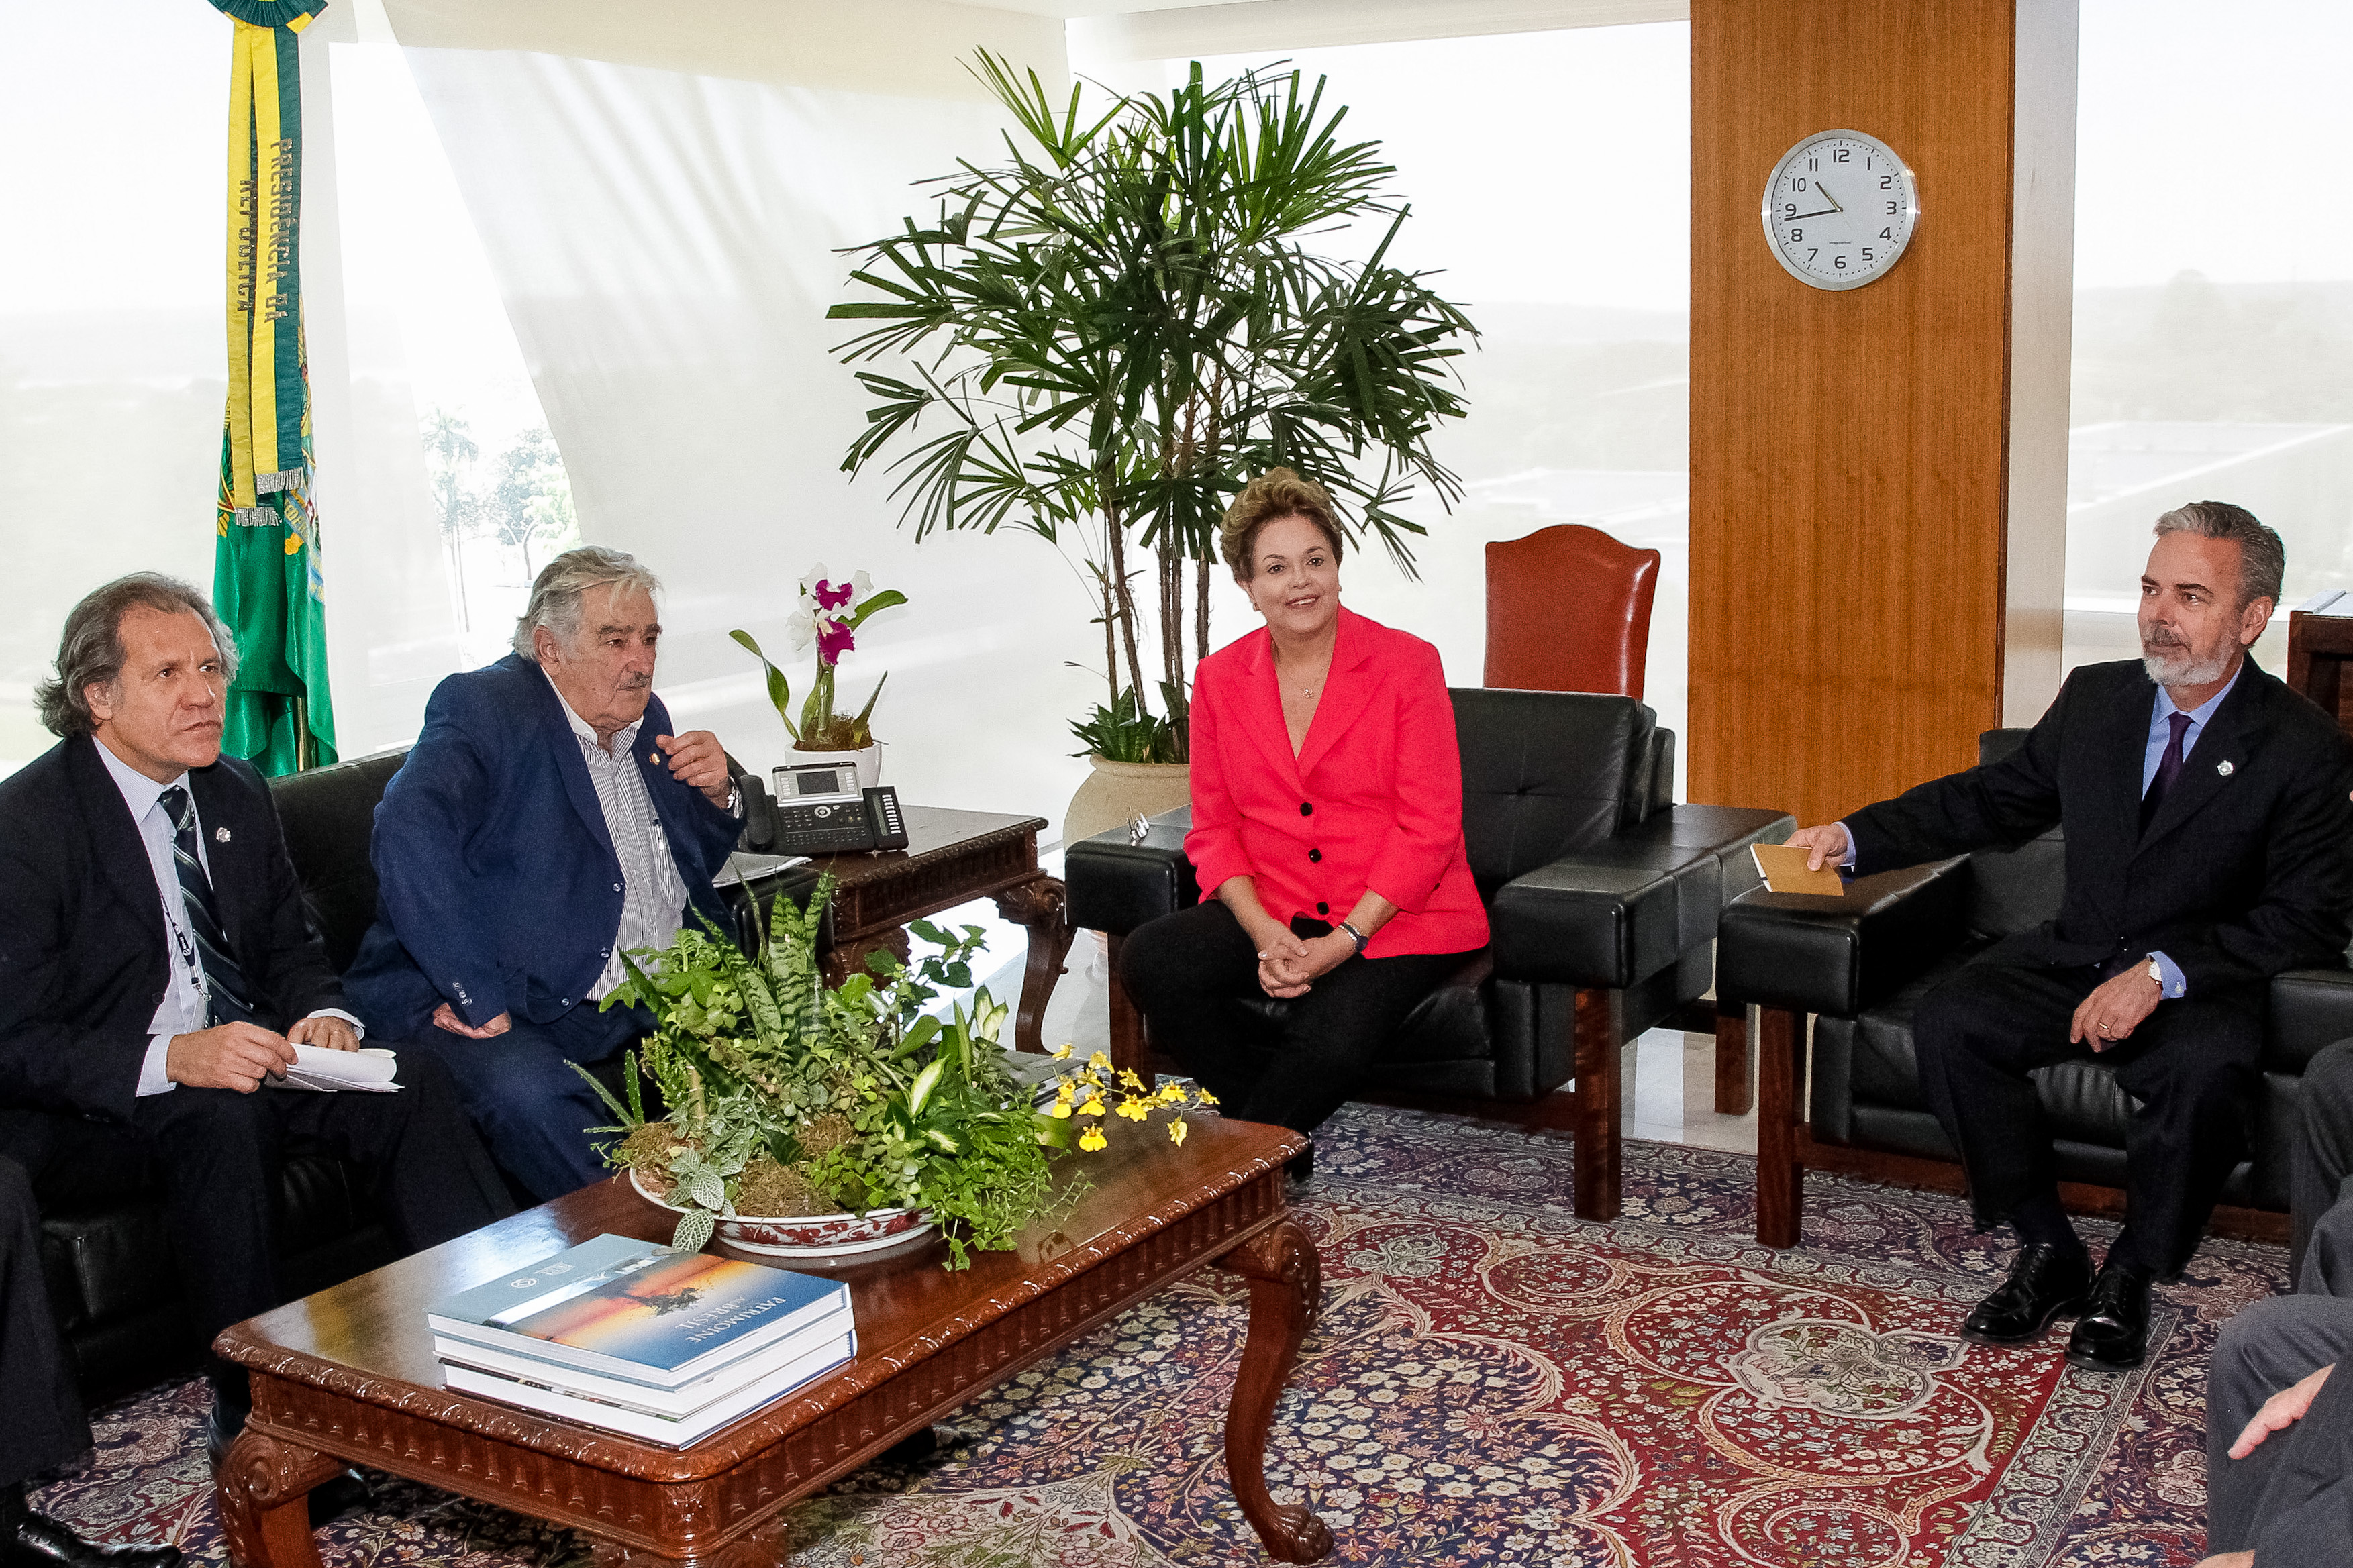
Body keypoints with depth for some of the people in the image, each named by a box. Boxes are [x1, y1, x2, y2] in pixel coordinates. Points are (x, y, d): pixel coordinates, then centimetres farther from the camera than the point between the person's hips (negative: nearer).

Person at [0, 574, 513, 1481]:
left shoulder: (239, 796, 8)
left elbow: (291, 946, 17)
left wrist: (323, 1016, -7)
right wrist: (174, 1060, -33)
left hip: (248, 1056, 6)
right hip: (102, 1100, -6)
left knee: (410, 1082, -20)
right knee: (224, 1123, -36)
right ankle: (253, 1419, -25)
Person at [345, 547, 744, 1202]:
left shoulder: (645, 718, 14)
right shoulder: (484, 706, -9)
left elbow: (697, 865, 27)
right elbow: (409, 832, -28)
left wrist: (717, 797, 3)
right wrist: (475, 996, -33)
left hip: (651, 1002, 7)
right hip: (510, 1014, -7)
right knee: (531, 1098, -36)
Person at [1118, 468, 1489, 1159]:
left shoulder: (1408, 664, -5)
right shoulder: (1219, 679, 6)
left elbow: (1428, 829, -8)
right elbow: (1213, 828, 6)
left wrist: (1343, 941, -18)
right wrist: (1266, 935, -12)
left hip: (1396, 916, -4)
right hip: (1271, 913, 4)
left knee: (1330, 1036, -31)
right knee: (1150, 959, -23)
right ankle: (1280, 1132, -8)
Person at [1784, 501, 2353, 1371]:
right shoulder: (2096, 697, 6)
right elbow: (1996, 797, 14)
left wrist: (2163, 973, -24)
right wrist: (1856, 837, 2)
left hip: (2203, 981, -4)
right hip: (2073, 959, 4)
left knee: (2205, 1071, -37)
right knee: (1947, 1022, -22)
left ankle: (2128, 1277, -12)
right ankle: (2047, 1251, -7)